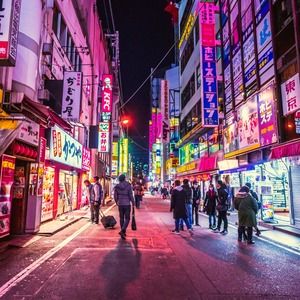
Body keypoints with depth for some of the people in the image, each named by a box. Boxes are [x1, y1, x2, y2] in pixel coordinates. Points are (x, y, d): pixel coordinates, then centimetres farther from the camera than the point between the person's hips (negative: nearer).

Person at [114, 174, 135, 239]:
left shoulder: (117, 186, -2)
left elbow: (115, 196, 3)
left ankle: (123, 232, 23)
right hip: (127, 204, -3)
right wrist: (133, 203, 3)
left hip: (120, 204, 4)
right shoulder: (128, 186, -11)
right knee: (127, 218, 3)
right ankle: (122, 231, -16)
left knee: (121, 218, 15)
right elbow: (131, 195, -11)